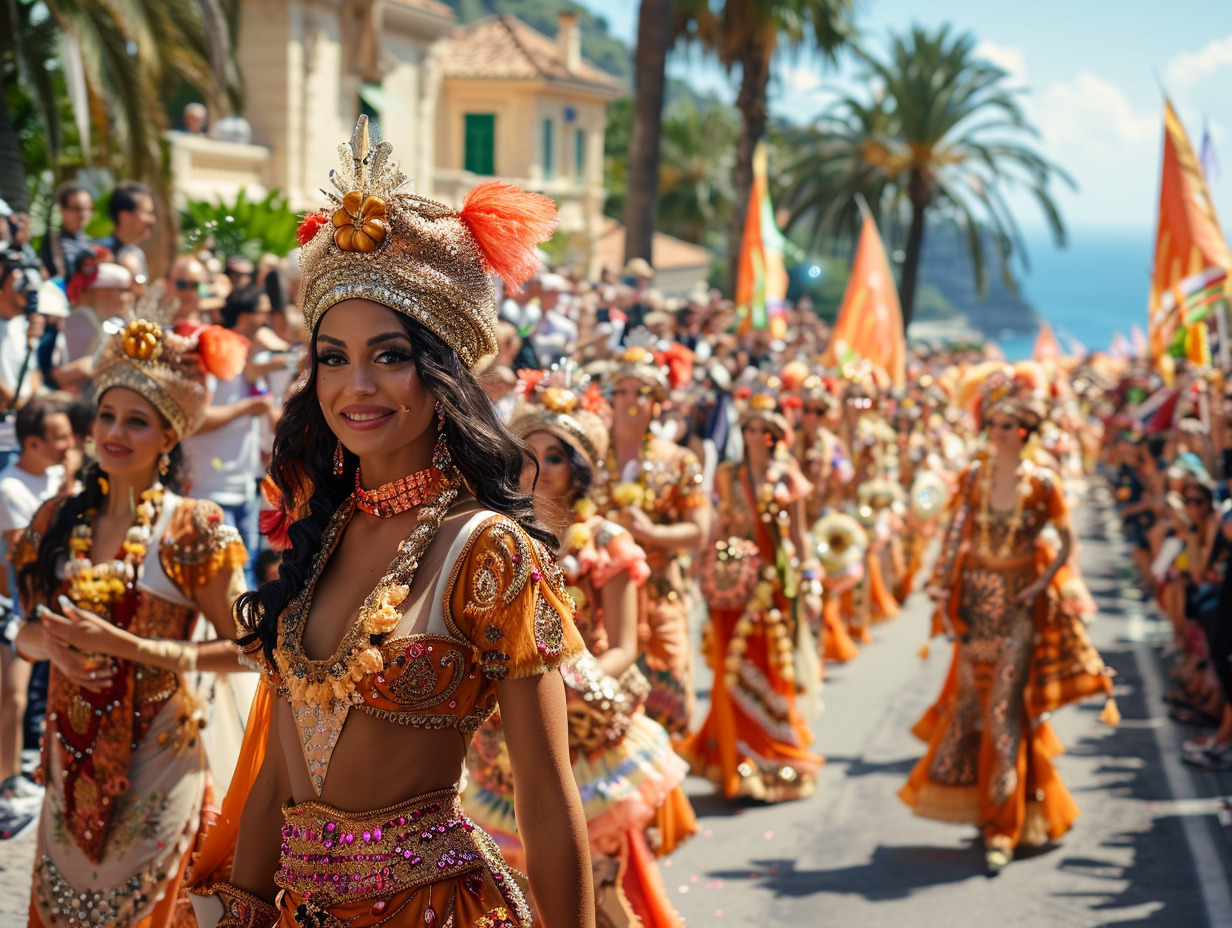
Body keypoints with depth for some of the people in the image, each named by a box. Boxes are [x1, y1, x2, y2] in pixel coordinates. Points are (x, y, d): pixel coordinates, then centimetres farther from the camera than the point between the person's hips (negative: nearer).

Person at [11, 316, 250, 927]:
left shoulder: (193, 529, -10)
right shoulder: (59, 519, 3)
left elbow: (242, 649, -11)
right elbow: (26, 634, 11)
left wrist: (126, 646, -19)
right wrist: (50, 641, -13)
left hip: (156, 757, -4)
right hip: (71, 754, 4)